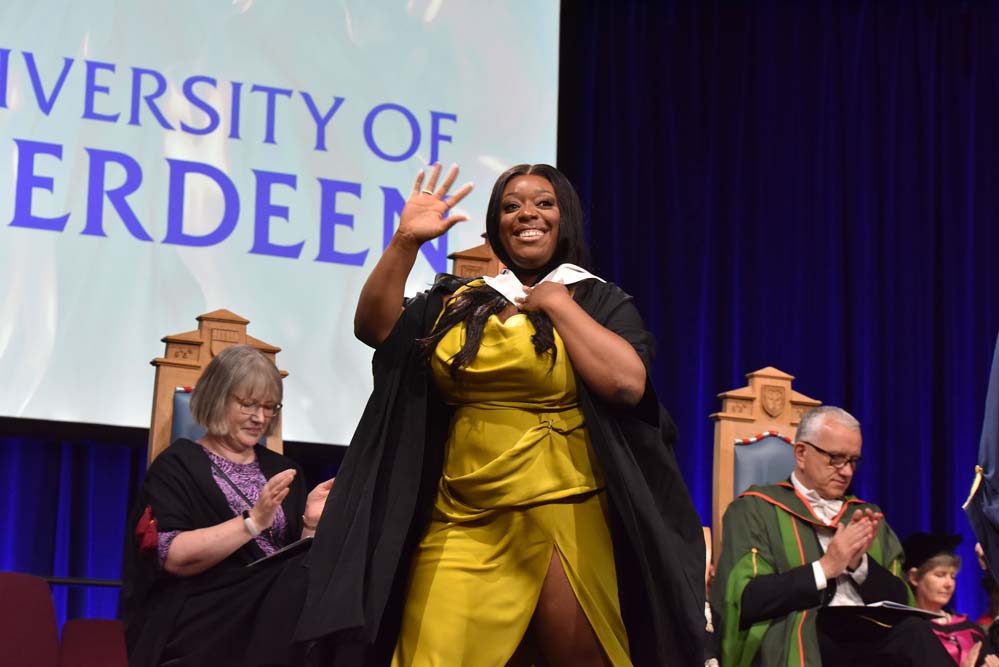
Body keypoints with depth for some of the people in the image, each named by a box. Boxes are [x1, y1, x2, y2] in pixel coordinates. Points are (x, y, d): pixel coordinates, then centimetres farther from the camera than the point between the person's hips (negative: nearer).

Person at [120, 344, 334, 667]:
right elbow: (174, 557, -11)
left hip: (279, 608, 5)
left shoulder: (281, 470, 19)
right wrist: (254, 521, -18)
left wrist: (311, 523, -4)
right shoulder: (178, 465, 5)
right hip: (208, 625, -4)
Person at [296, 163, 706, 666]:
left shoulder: (601, 302, 4)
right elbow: (374, 328, 3)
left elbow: (627, 382, -15)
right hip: (460, 524, 3)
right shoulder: (461, 301, 14)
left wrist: (557, 303, -7)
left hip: (563, 522, -3)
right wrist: (405, 241, -7)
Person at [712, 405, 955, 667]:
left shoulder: (866, 515, 23)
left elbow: (900, 601, 17)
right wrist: (824, 568, -10)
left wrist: (860, 563, -1)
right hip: (798, 641, -5)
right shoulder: (755, 510, 7)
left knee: (914, 633, -32)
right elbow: (743, 601, -7)